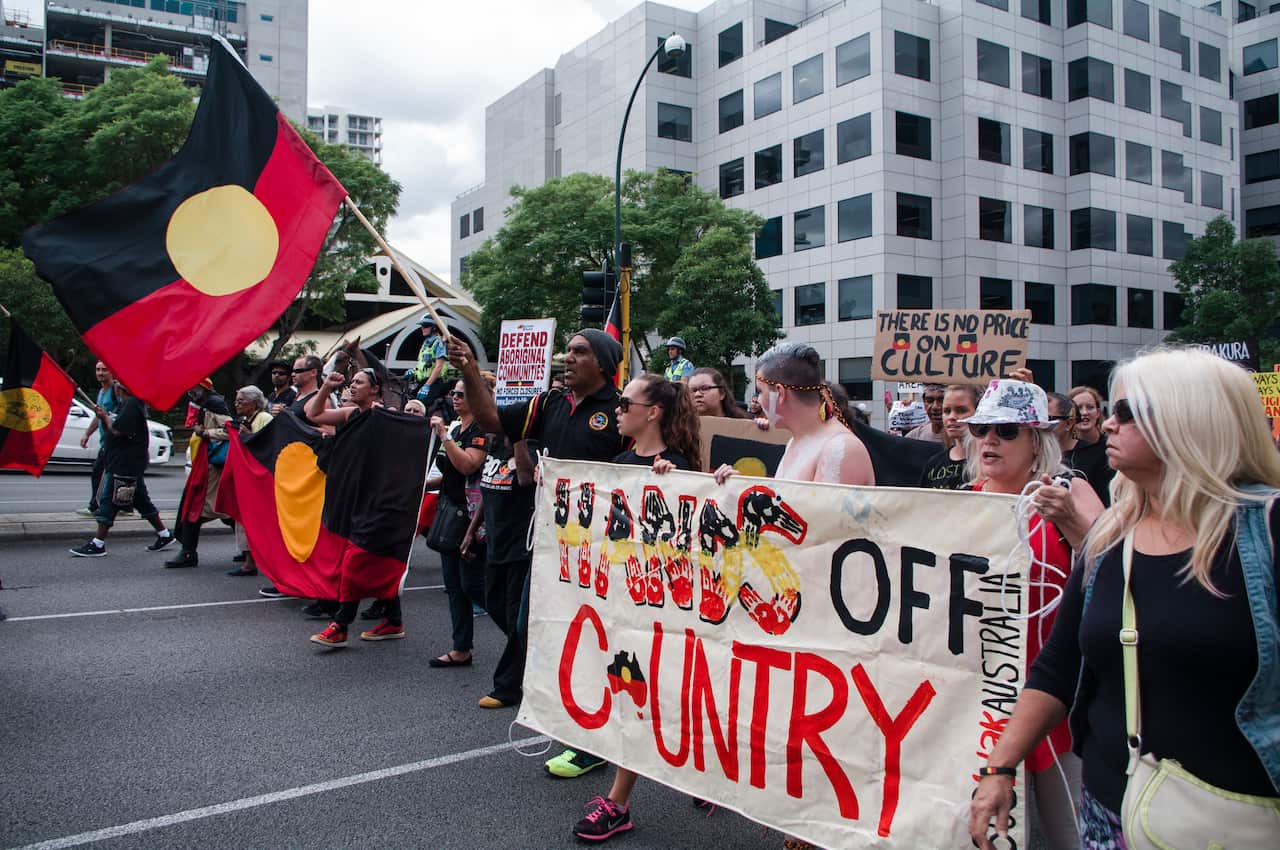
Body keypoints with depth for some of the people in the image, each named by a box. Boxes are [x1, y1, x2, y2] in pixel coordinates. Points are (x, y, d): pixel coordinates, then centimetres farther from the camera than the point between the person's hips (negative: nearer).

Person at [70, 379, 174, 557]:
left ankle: (98, 544, -3)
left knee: (109, 499, -7)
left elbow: (117, 430, -23)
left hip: (125, 464, -11)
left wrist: (105, 416, -6)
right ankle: (164, 534, 18)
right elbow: (109, 430, 20)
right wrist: (103, 417, 2)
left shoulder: (131, 405, -16)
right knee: (140, 500, 14)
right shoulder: (125, 404, 17)